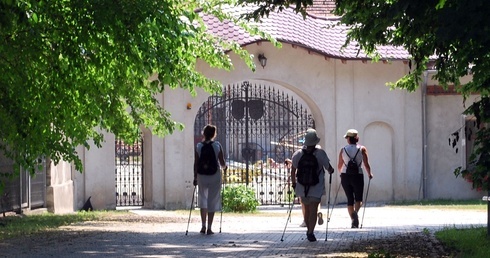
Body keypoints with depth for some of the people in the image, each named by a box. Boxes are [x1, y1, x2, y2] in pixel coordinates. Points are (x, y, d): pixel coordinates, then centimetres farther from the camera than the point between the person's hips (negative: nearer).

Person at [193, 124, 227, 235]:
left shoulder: (198, 146, -2)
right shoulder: (217, 146, -6)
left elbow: (196, 163, -1)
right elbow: (222, 163, -3)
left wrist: (195, 177, 7)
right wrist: (224, 167, 19)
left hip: (202, 176, 2)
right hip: (215, 176, -2)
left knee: (203, 200, 17)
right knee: (213, 201, 4)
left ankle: (203, 226, 13)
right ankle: (209, 228, 3)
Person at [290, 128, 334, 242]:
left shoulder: (298, 154, -3)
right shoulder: (320, 153, -11)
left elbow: (293, 171, 2)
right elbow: (329, 168, -6)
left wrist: (294, 183, 14)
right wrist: (331, 171, 17)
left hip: (302, 187, 3)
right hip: (316, 188, -3)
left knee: (306, 209, 18)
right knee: (313, 210, -2)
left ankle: (309, 230, 29)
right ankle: (310, 232, -13)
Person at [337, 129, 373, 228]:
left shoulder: (343, 150, 3)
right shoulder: (362, 149, -1)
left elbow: (339, 166, 10)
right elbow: (366, 164, -4)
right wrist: (369, 174, 14)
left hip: (345, 176, 1)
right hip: (358, 176, -1)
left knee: (350, 199, 11)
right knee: (358, 198, 8)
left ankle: (353, 220, 6)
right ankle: (355, 212, -23)